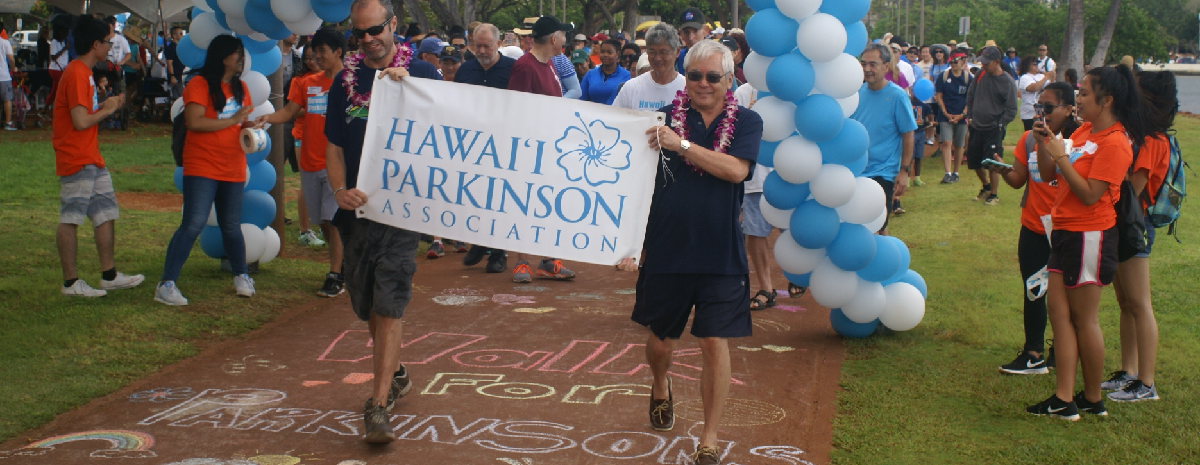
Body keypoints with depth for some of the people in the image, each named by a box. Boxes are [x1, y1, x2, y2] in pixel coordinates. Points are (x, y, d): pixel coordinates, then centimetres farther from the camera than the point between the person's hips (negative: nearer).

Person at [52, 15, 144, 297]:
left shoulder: (84, 72, 15)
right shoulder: (76, 74, -17)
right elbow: (81, 121, -23)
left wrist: (106, 104, 8)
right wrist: (107, 110, -9)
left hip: (91, 159, 11)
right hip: (76, 160, -10)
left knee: (107, 213, 12)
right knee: (70, 219, -3)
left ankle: (109, 275, 19)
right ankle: (70, 282, 3)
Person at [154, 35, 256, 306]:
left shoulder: (240, 88, 14)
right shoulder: (199, 85, -8)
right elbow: (194, 122, -19)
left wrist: (249, 128, 2)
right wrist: (232, 120, -16)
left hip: (233, 169, 6)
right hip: (202, 168, -6)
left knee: (232, 227, 14)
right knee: (193, 225, -13)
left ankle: (241, 277, 31)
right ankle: (166, 285, -10)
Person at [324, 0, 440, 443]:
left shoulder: (421, 73, 0)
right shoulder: (346, 81, 9)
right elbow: (334, 146, 9)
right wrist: (339, 188, -11)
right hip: (357, 209, 4)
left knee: (388, 310, -11)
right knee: (368, 308, 14)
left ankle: (378, 406, -10)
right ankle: (394, 375, 38)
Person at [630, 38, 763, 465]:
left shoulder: (746, 122, 0)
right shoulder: (665, 117, 0)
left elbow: (735, 170, -18)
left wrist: (681, 145, -25)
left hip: (720, 254, -1)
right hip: (666, 250, 1)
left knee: (715, 344, -1)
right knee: (660, 341, 14)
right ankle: (660, 389, 49)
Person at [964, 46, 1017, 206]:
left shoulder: (1007, 82, -10)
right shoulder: (980, 76, 4)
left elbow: (1011, 110, -7)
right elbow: (970, 96, 17)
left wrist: (999, 125, -13)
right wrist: (969, 116, 10)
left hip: (994, 131, -5)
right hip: (976, 128, 6)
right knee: (975, 162, 13)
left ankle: (994, 195, 9)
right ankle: (986, 187, 37)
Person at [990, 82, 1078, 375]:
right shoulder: (1030, 139, 4)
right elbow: (1018, 180, 1)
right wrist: (1003, 171, -17)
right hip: (1033, 230, 5)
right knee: (1033, 292, 10)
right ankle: (1034, 355, 19)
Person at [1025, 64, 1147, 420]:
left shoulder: (1114, 143, -15)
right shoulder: (1084, 131, 11)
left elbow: (1090, 195, -22)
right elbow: (1049, 174, 11)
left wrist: (1061, 156, -19)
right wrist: (1044, 143, -4)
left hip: (1089, 236, -9)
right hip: (1065, 231, 9)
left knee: (1084, 319, 1)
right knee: (1058, 308, 5)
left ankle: (1093, 400, 15)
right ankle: (1063, 399, 8)